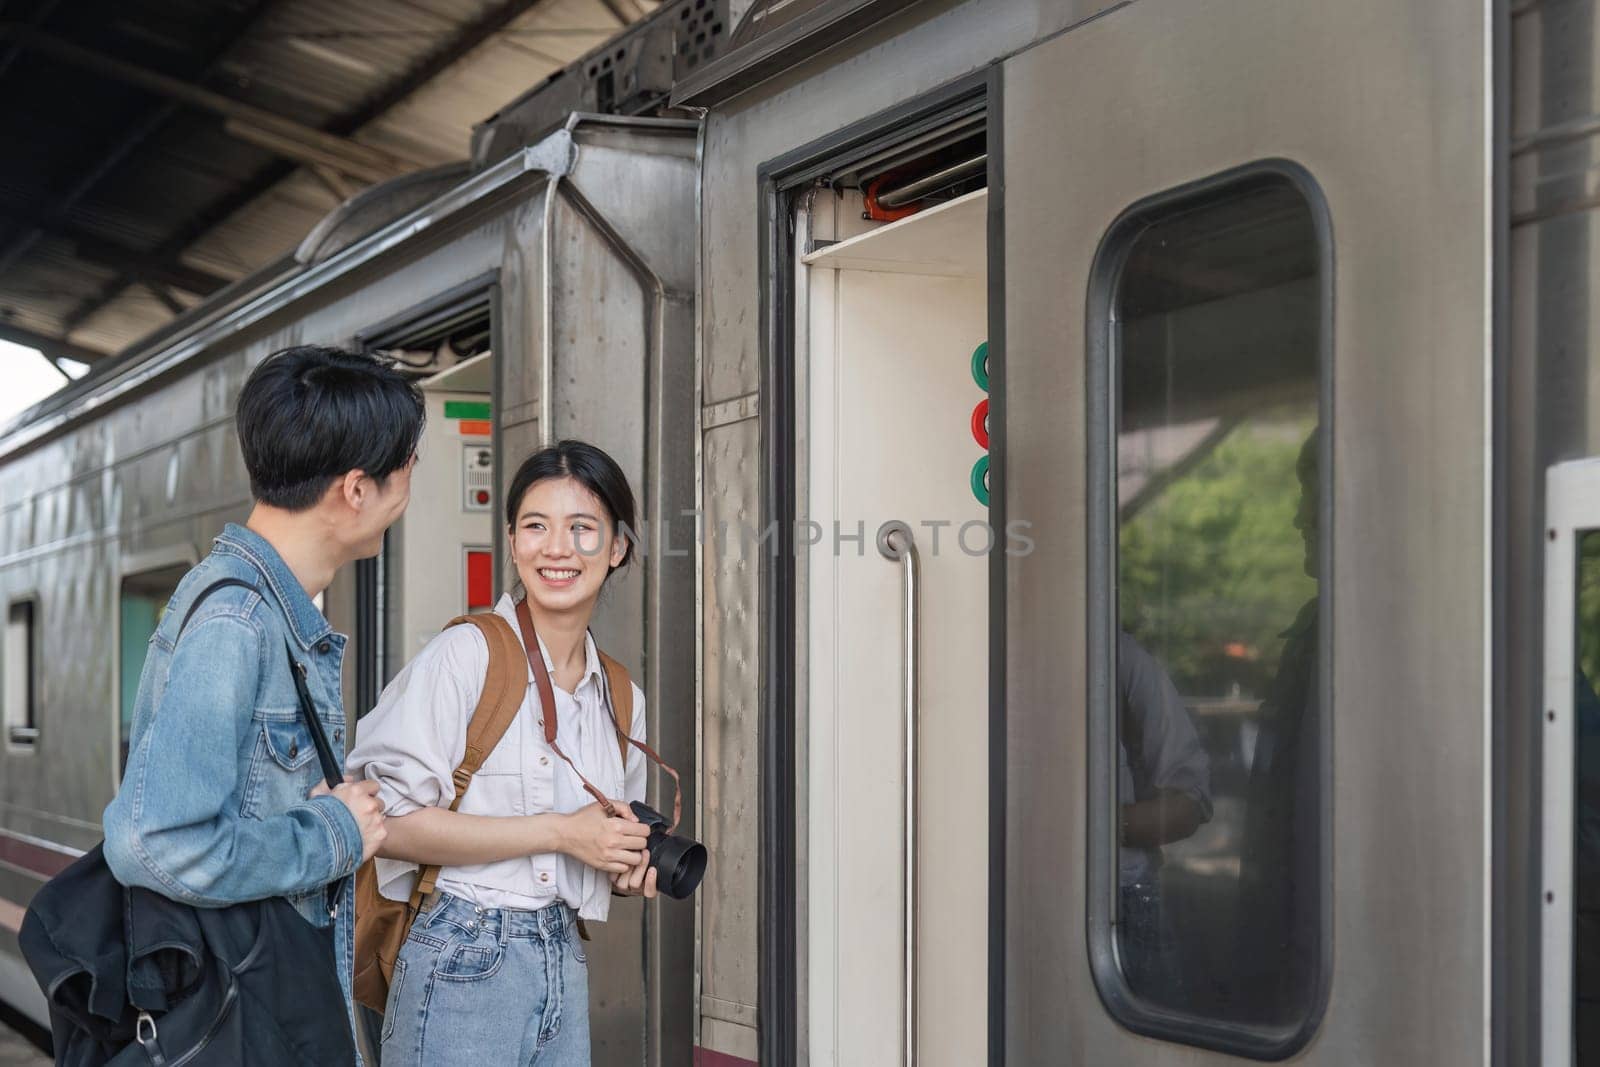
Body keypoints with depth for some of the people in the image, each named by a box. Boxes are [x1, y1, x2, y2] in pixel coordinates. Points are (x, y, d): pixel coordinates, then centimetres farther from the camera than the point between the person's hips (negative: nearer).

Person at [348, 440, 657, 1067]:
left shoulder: (622, 700, 11)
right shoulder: (464, 655, -10)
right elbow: (389, 821, -19)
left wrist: (631, 870, 2)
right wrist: (559, 832, -17)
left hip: (565, 967, 7)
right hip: (463, 963, -6)